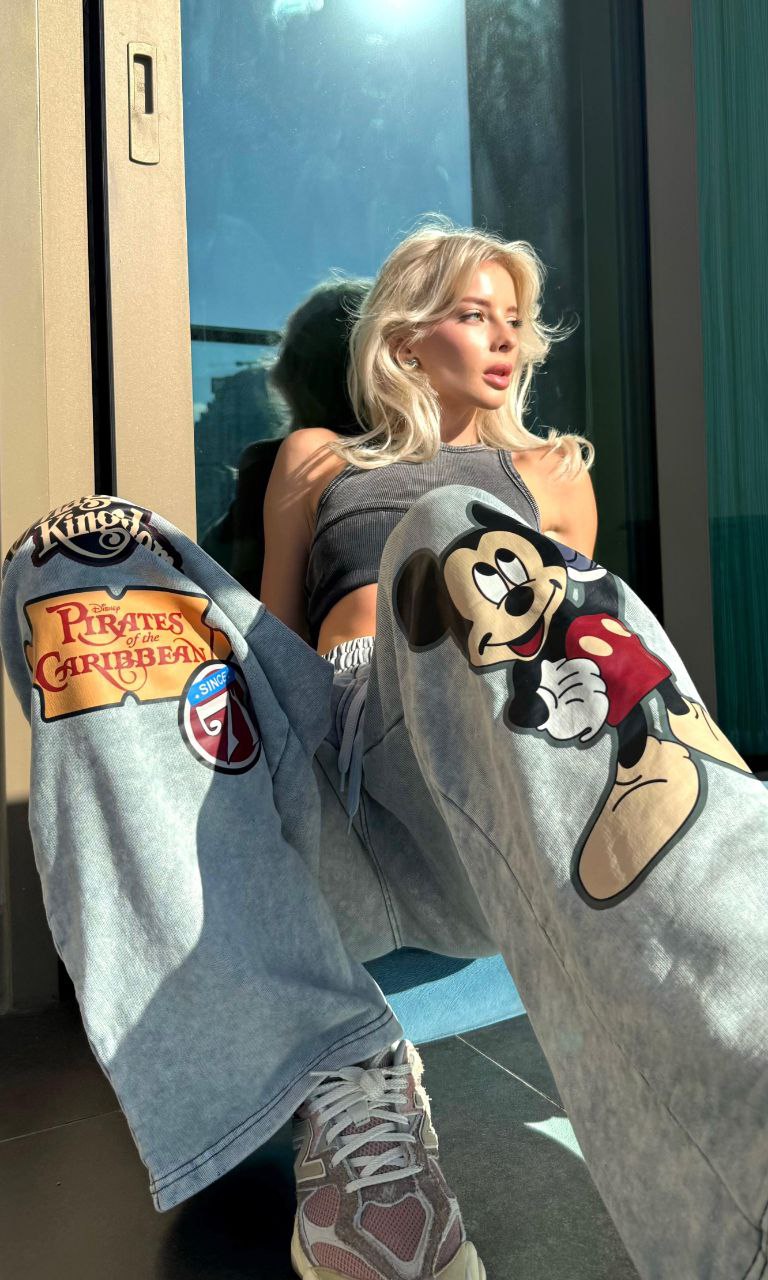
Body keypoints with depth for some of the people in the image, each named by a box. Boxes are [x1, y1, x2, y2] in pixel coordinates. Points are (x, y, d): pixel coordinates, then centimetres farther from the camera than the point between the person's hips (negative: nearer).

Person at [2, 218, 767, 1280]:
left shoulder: (551, 471, 32)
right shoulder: (316, 460, 31)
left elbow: (572, 601, 24)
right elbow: (270, 631, 24)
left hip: (496, 768, -1)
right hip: (339, 740, 2)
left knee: (460, 531, -31)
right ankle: (341, 1083, -34)